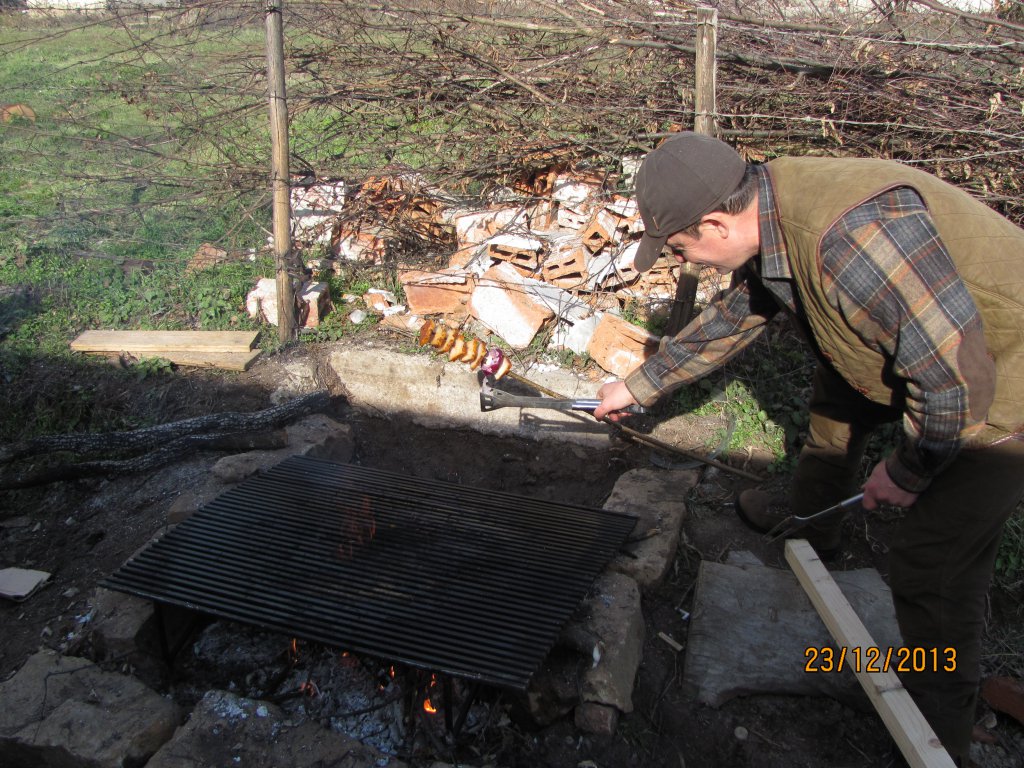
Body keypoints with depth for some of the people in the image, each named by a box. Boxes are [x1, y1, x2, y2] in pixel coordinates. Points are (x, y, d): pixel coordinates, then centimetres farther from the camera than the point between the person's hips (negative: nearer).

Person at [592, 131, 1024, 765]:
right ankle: (812, 525, 49)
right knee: (841, 391, 25)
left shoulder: (852, 236, -38)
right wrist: (639, 387, 19)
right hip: (941, 350, 9)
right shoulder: (769, 223, -5)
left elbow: (954, 378, -33)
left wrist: (907, 473, -16)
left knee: (933, 563, -5)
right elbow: (728, 321, 11)